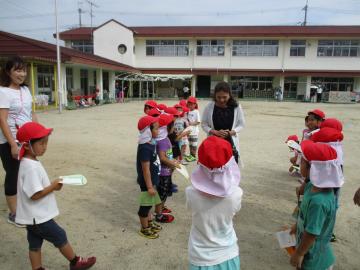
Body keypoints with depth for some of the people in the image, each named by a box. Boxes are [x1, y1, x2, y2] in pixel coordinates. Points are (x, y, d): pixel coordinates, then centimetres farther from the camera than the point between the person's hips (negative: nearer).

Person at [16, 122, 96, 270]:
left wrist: (51, 185, 3)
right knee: (61, 237, 9)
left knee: (35, 244, 17)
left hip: (34, 216, 8)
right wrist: (53, 186, -18)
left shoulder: (30, 162, 4)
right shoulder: (30, 167, -28)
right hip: (39, 217, -8)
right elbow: (35, 194, -28)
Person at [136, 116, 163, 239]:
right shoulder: (145, 148, -27)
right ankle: (144, 229, 24)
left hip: (152, 180, 9)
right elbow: (145, 169, -25)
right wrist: (149, 186, -22)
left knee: (149, 203, 24)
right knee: (145, 205, 7)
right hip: (147, 181, -9)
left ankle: (150, 223, 41)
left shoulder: (150, 143, 3)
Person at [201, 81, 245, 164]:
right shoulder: (209, 107, -8)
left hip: (231, 143, 0)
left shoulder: (236, 107, -7)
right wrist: (215, 132, -18)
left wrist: (231, 132, -18)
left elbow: (241, 124, 1)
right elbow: (204, 124, -1)